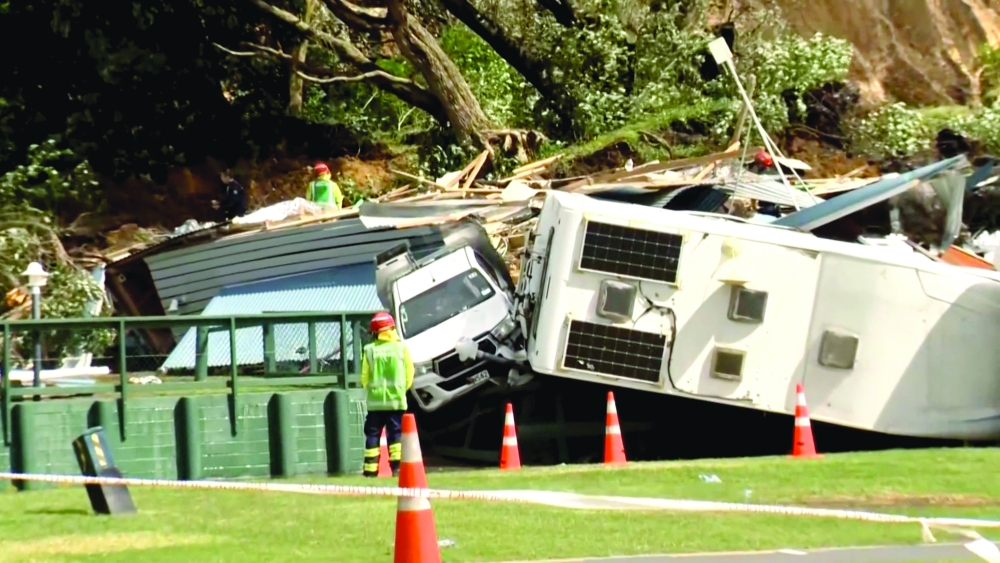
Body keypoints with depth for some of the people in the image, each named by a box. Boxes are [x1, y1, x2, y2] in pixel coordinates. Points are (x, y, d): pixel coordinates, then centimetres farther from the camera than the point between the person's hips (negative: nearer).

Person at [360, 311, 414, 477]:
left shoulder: (370, 350, -4)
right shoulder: (401, 348, -4)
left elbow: (365, 377, -1)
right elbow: (409, 373, 0)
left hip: (375, 400, 0)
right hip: (396, 399, 0)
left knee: (373, 434, 6)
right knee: (396, 433, 5)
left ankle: (370, 469, 2)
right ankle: (397, 465, -5)